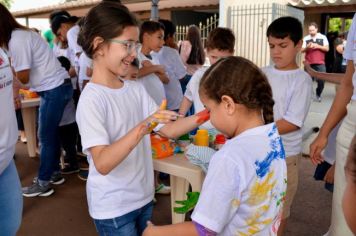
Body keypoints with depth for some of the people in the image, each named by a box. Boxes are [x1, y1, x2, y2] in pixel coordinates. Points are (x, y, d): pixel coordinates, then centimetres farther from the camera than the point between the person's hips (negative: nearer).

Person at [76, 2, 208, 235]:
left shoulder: (136, 89, 1)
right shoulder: (91, 99, -20)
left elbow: (169, 129, -1)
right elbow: (102, 163, -28)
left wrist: (206, 115, -13)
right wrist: (142, 128, -39)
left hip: (143, 196, 7)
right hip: (113, 207, -6)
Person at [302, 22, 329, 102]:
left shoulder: (323, 37, 6)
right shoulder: (306, 38, 6)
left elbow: (327, 48, 2)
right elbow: (302, 50, 4)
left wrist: (318, 46, -13)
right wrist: (307, 47, -17)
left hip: (320, 64, 0)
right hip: (309, 64, 0)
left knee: (321, 80, -4)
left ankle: (318, 94, 18)